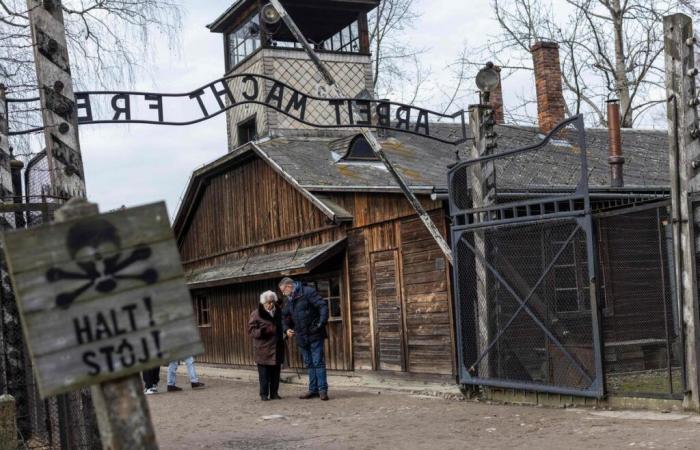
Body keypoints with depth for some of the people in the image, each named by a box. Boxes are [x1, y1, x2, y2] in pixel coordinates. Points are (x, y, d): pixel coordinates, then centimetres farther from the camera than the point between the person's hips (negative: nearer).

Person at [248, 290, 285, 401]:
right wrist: (264, 331, -22)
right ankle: (264, 394, 6)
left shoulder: (278, 313, 10)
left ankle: (274, 393, 16)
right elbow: (251, 330, -9)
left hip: (277, 348, 4)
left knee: (275, 373, 7)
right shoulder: (256, 314, -5)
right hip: (263, 349, -4)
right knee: (264, 373, -2)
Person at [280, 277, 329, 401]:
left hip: (314, 335, -8)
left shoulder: (308, 292, -11)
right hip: (301, 337, 8)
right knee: (309, 364, 11)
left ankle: (322, 389, -3)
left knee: (318, 362, -6)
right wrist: (287, 329, 6)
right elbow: (286, 317, 24)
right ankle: (313, 389, 17)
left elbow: (323, 306, -17)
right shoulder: (289, 300, 14)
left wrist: (321, 323, -22)